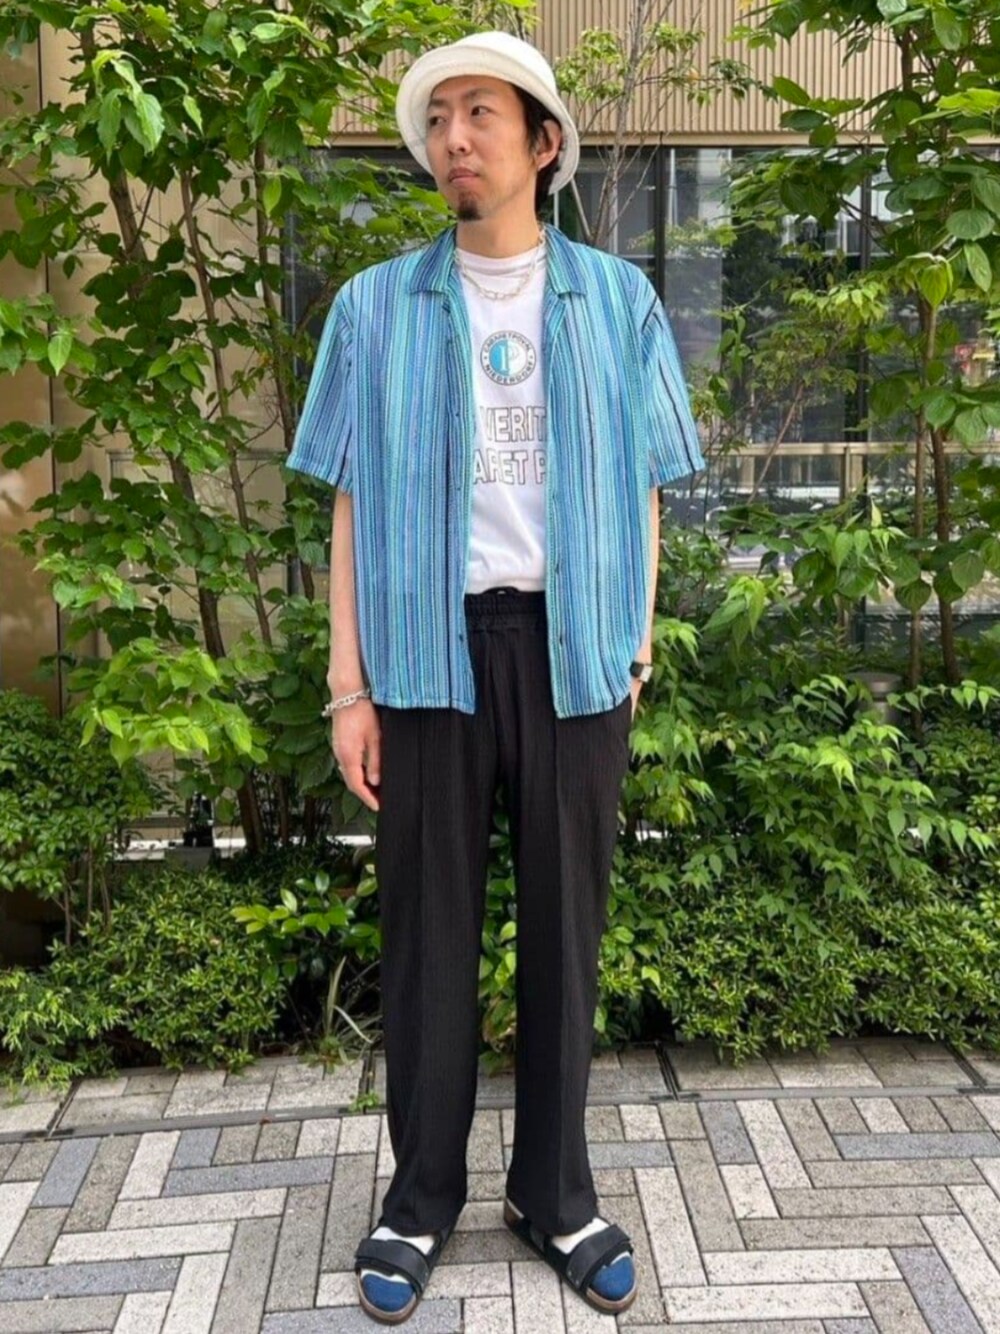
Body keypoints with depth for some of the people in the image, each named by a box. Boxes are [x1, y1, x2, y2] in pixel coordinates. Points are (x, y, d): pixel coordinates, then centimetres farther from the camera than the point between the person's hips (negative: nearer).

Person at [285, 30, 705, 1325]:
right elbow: (352, 502, 4)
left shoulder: (616, 298, 8)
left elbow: (640, 491, 9)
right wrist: (349, 685, -2)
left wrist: (635, 649, 2)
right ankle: (421, 1198, 25)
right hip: (431, 644, 0)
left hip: (572, 644, 1)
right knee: (429, 926, 8)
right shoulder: (376, 306, 6)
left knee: (564, 922, 8)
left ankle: (555, 1191, 26)